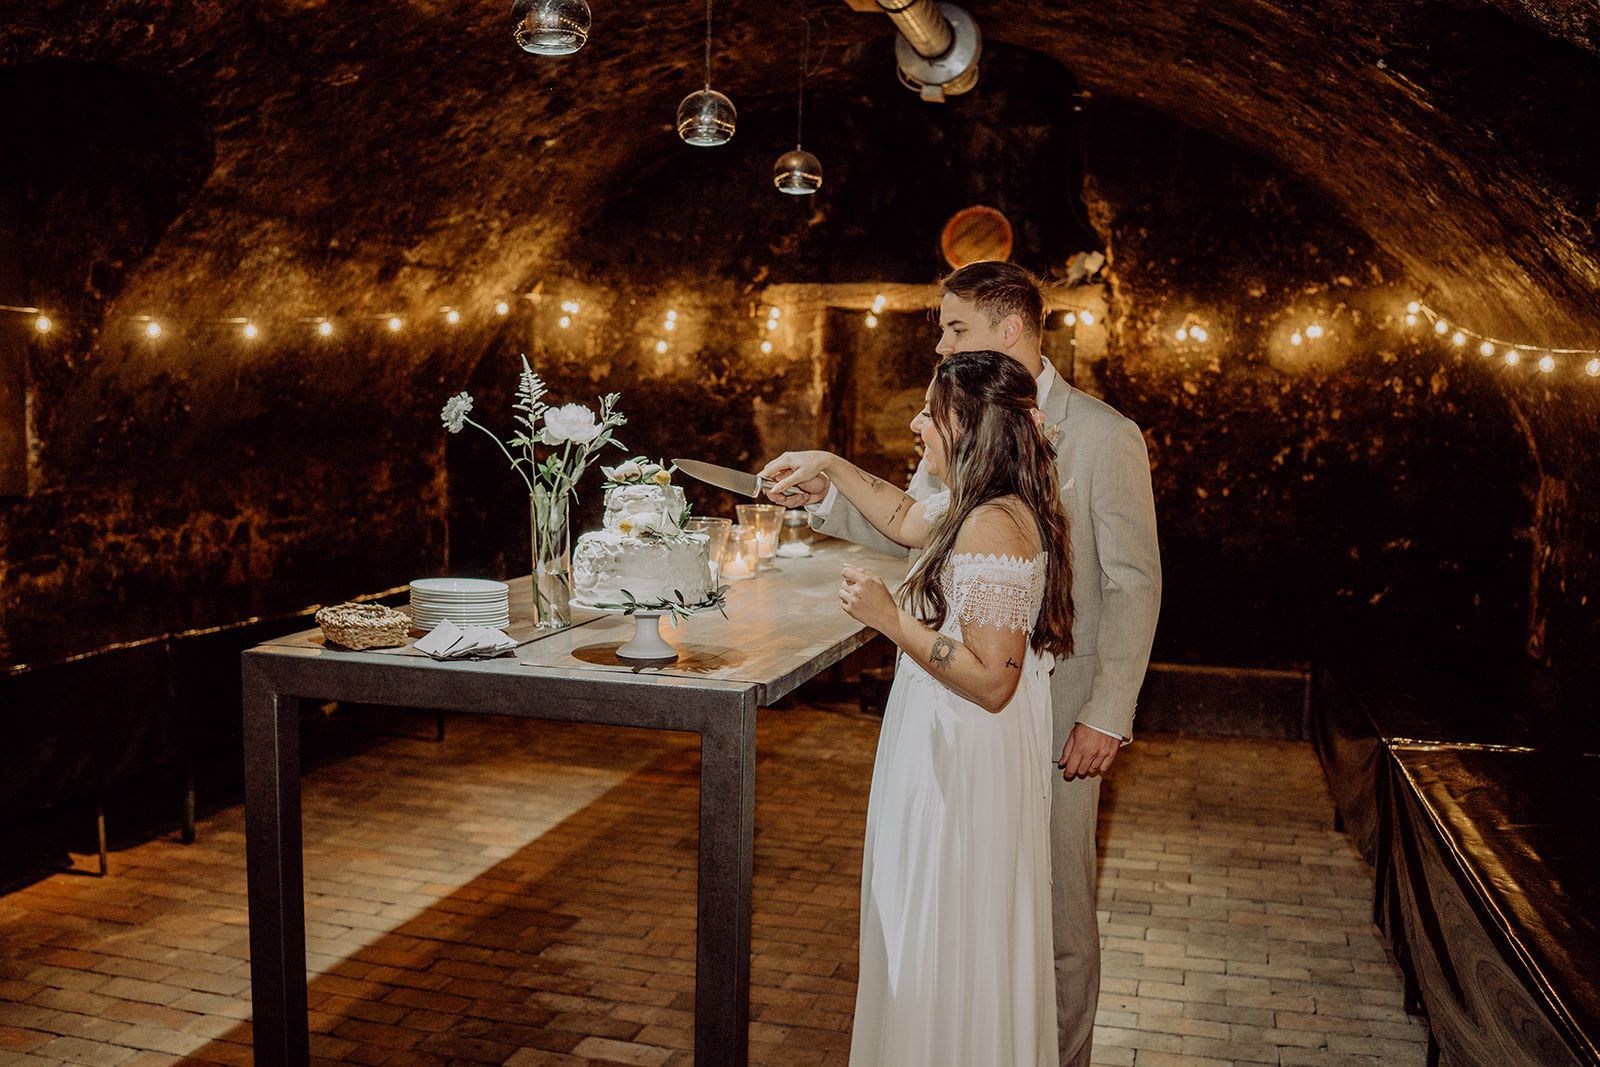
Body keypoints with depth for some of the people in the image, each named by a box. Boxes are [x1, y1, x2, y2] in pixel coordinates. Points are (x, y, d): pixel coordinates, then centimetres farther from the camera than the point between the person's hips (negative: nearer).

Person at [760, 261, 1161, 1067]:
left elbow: (1133, 584, -9)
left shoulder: (1103, 436, -8)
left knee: (1056, 907, 9)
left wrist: (1107, 715, -13)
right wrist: (826, 499, -4)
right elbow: (906, 535, 12)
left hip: (1055, 710, -5)